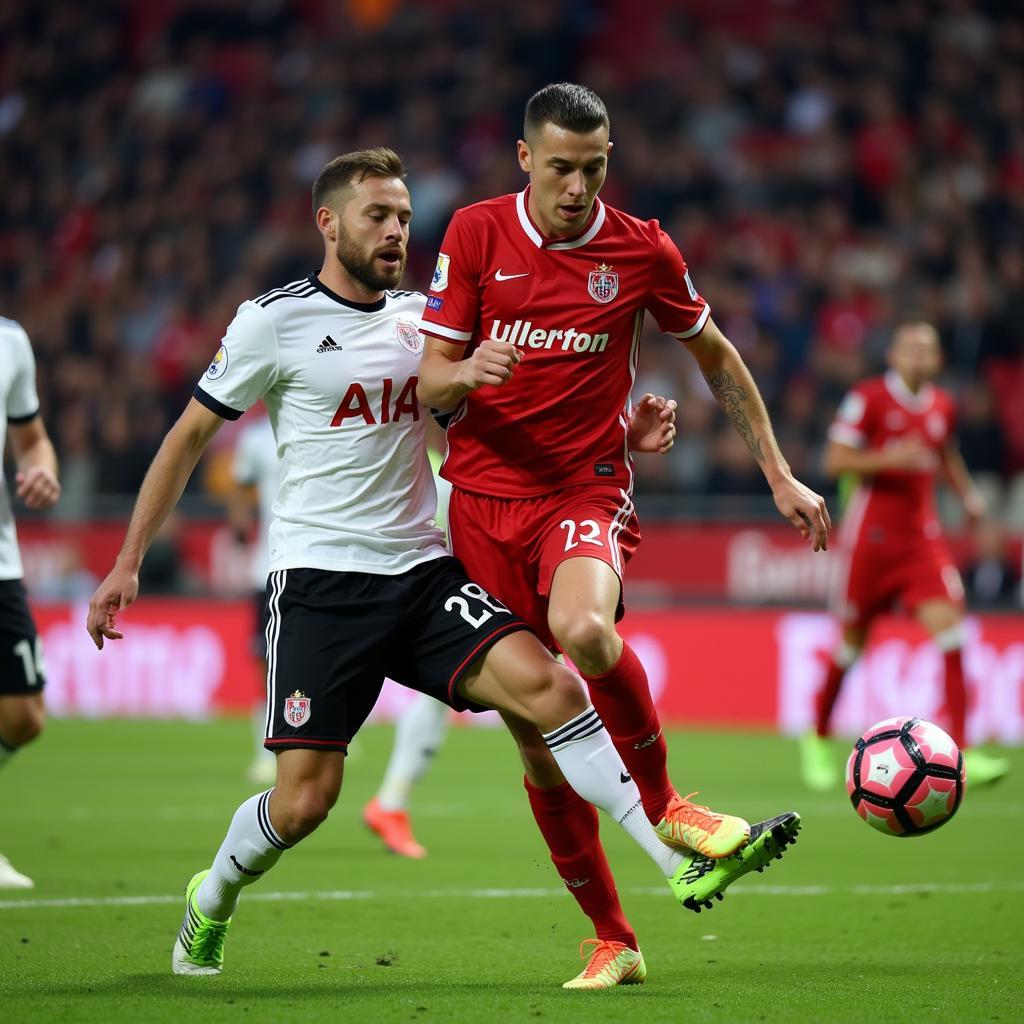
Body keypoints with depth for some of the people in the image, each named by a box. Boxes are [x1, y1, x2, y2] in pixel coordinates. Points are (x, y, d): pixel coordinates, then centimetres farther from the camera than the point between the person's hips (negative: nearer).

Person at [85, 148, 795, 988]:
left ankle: (681, 861, -22)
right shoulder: (276, 321, -3)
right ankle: (210, 905, 23)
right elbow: (190, 437, 5)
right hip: (320, 579, -4)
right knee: (304, 799, -8)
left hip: (423, 570, 4)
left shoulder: (422, 318, 11)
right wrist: (127, 563, 2)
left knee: (548, 687, -19)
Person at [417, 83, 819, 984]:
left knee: (582, 629, -36)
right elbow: (427, 381, 2)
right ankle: (609, 934, 14)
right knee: (535, 736, 1)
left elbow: (715, 356, 15)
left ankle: (662, 802, -11)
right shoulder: (475, 234, 1)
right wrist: (464, 371, -22)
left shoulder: (642, 251, 0)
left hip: (588, 492, -2)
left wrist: (779, 476, 14)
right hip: (484, 498, 2)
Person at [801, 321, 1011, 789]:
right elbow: (835, 460, -11)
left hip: (922, 536, 4)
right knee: (851, 640, 5)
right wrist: (889, 458, -24)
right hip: (871, 534, -4)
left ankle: (959, 752, -15)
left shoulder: (943, 406, 9)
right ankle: (817, 739, 28)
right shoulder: (868, 398, -8)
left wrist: (968, 494, 13)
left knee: (950, 625, -13)